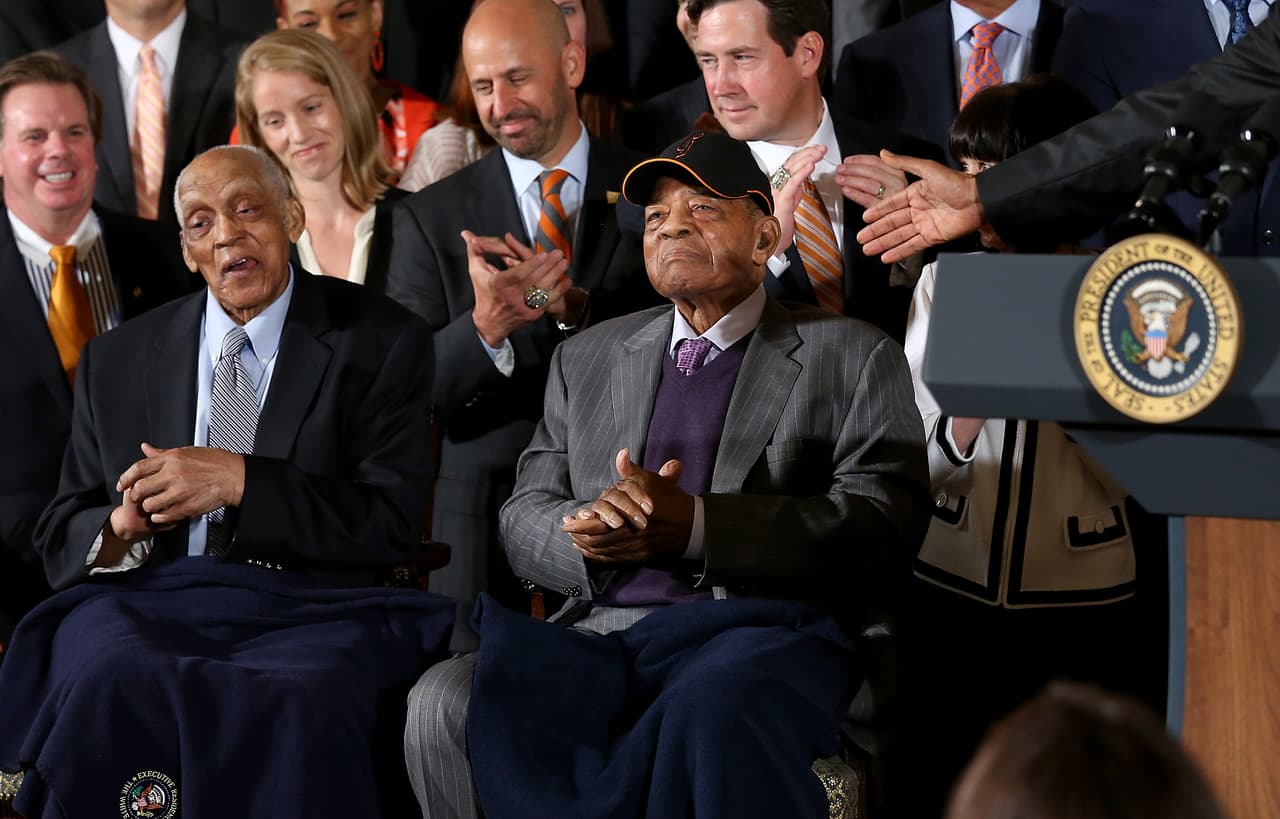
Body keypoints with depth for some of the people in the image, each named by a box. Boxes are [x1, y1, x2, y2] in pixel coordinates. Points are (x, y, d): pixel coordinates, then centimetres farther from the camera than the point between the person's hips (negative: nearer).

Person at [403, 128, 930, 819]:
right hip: (599, 633, 4)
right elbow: (524, 516, 20)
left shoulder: (852, 358, 11)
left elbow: (883, 528, -2)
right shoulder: (587, 358, 25)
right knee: (444, 704, -26)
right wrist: (589, 532, -6)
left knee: (714, 711, -41)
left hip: (759, 636, -4)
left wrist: (692, 526, -14)